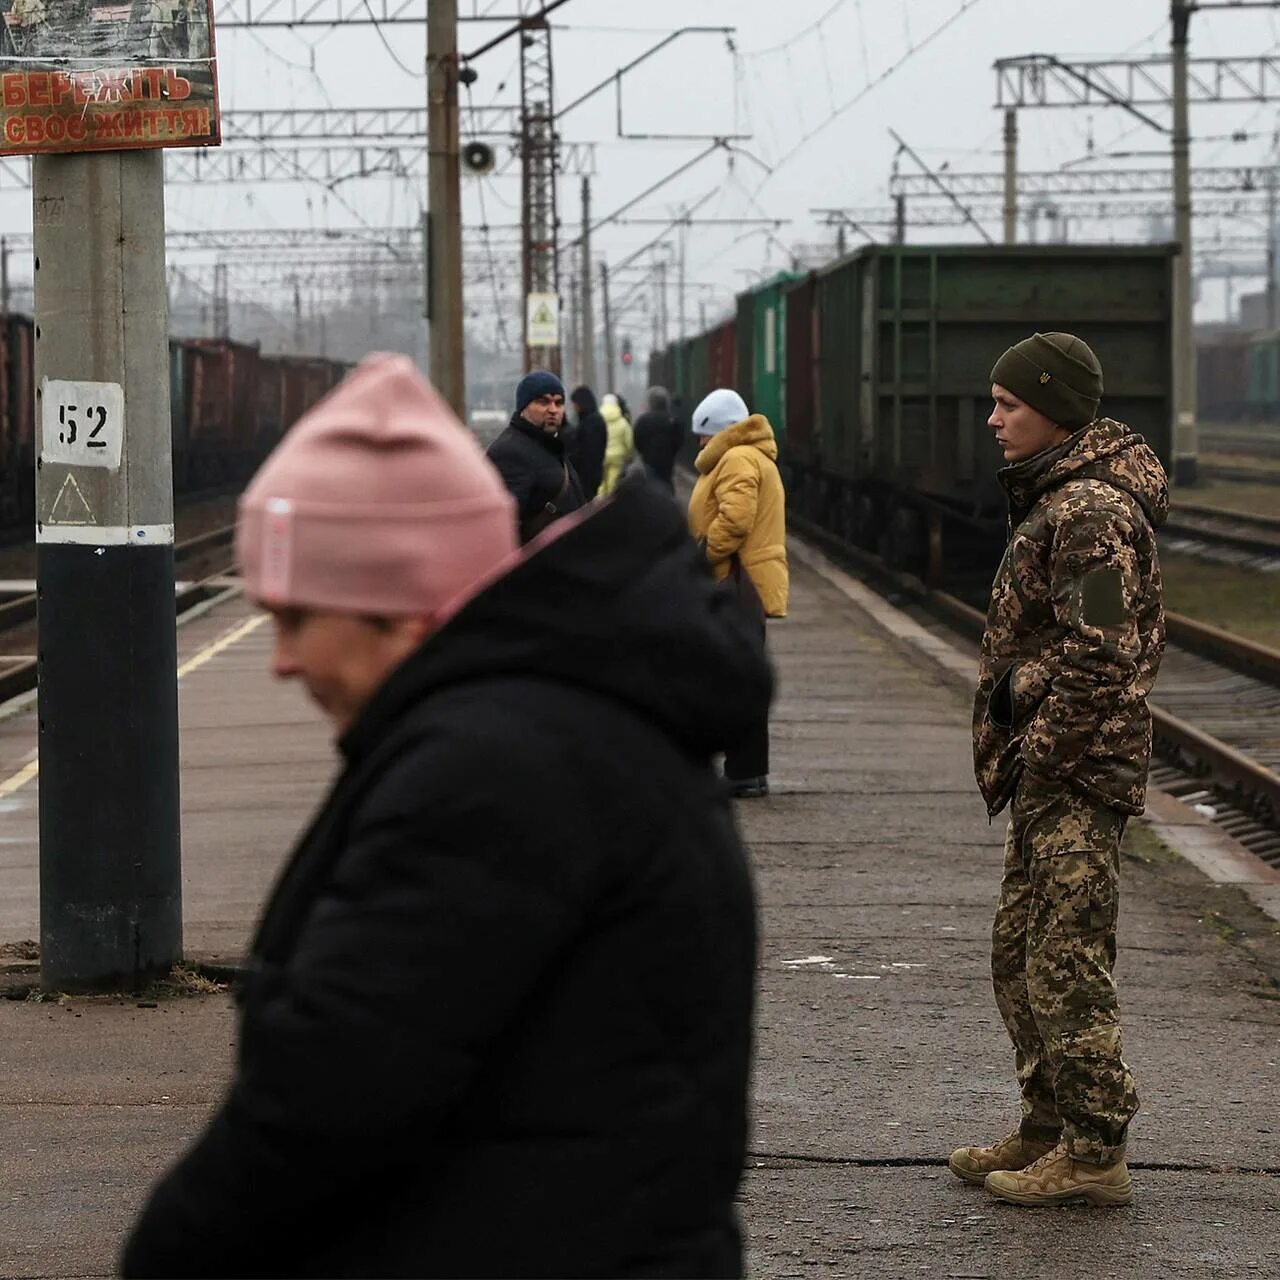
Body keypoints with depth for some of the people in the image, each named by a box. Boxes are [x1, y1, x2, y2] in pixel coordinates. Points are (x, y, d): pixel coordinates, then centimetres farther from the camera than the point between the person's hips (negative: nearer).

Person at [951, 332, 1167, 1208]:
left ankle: (1096, 1151, 0)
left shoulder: (1093, 512, -18)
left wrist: (1042, 752, -17)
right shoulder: (1058, 496, 15)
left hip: (1078, 773, -11)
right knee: (1021, 953, 16)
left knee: (1067, 962, -7)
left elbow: (1098, 658, -23)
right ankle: (1051, 1129, 26)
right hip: (1050, 772, 11)